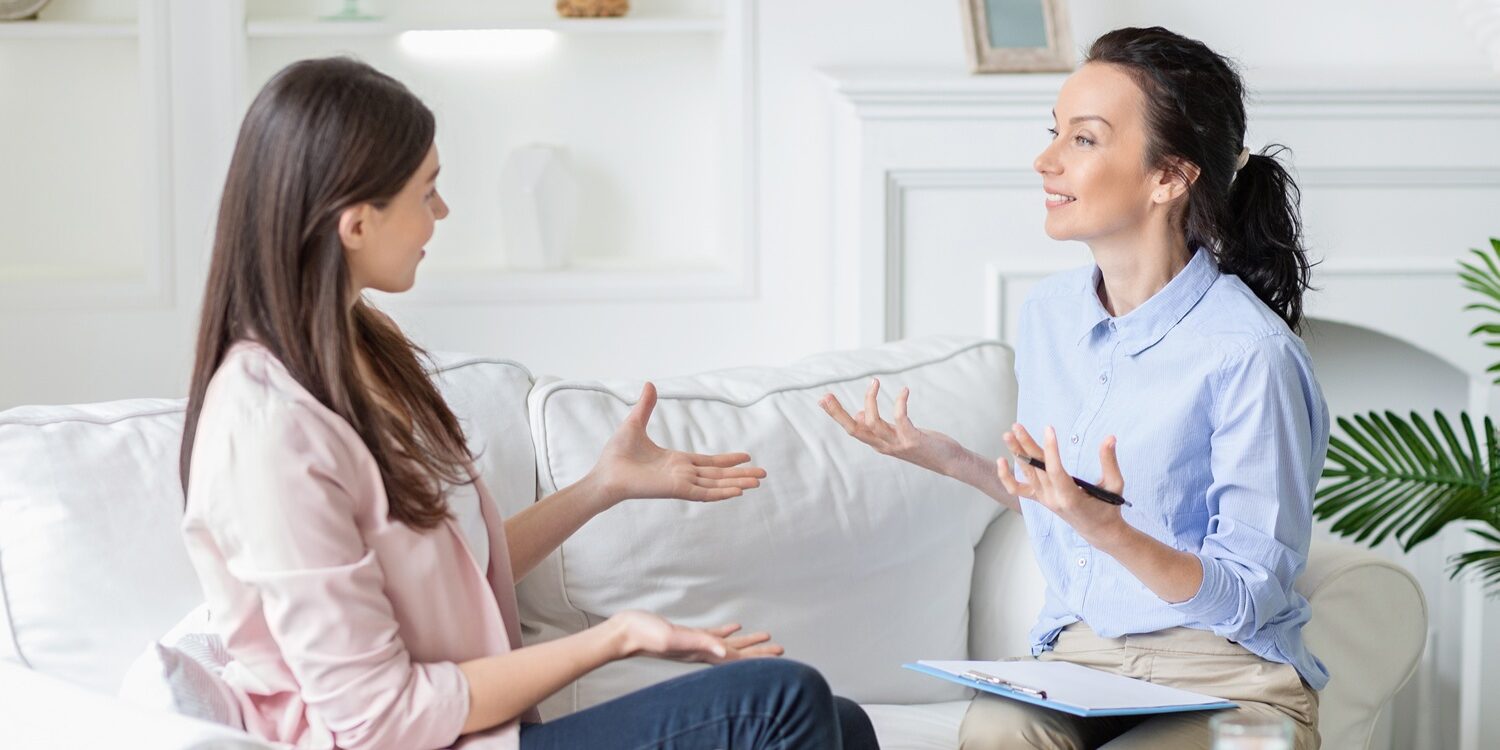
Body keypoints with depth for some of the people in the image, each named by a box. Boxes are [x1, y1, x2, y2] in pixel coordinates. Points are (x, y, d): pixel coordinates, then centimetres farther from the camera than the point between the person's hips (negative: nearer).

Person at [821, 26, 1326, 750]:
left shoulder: (1249, 353, -16)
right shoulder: (1049, 310, 5)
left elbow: (1250, 597, -14)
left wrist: (1109, 532, -29)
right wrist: (952, 460, 5)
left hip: (1224, 676, -4)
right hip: (1077, 650, 5)